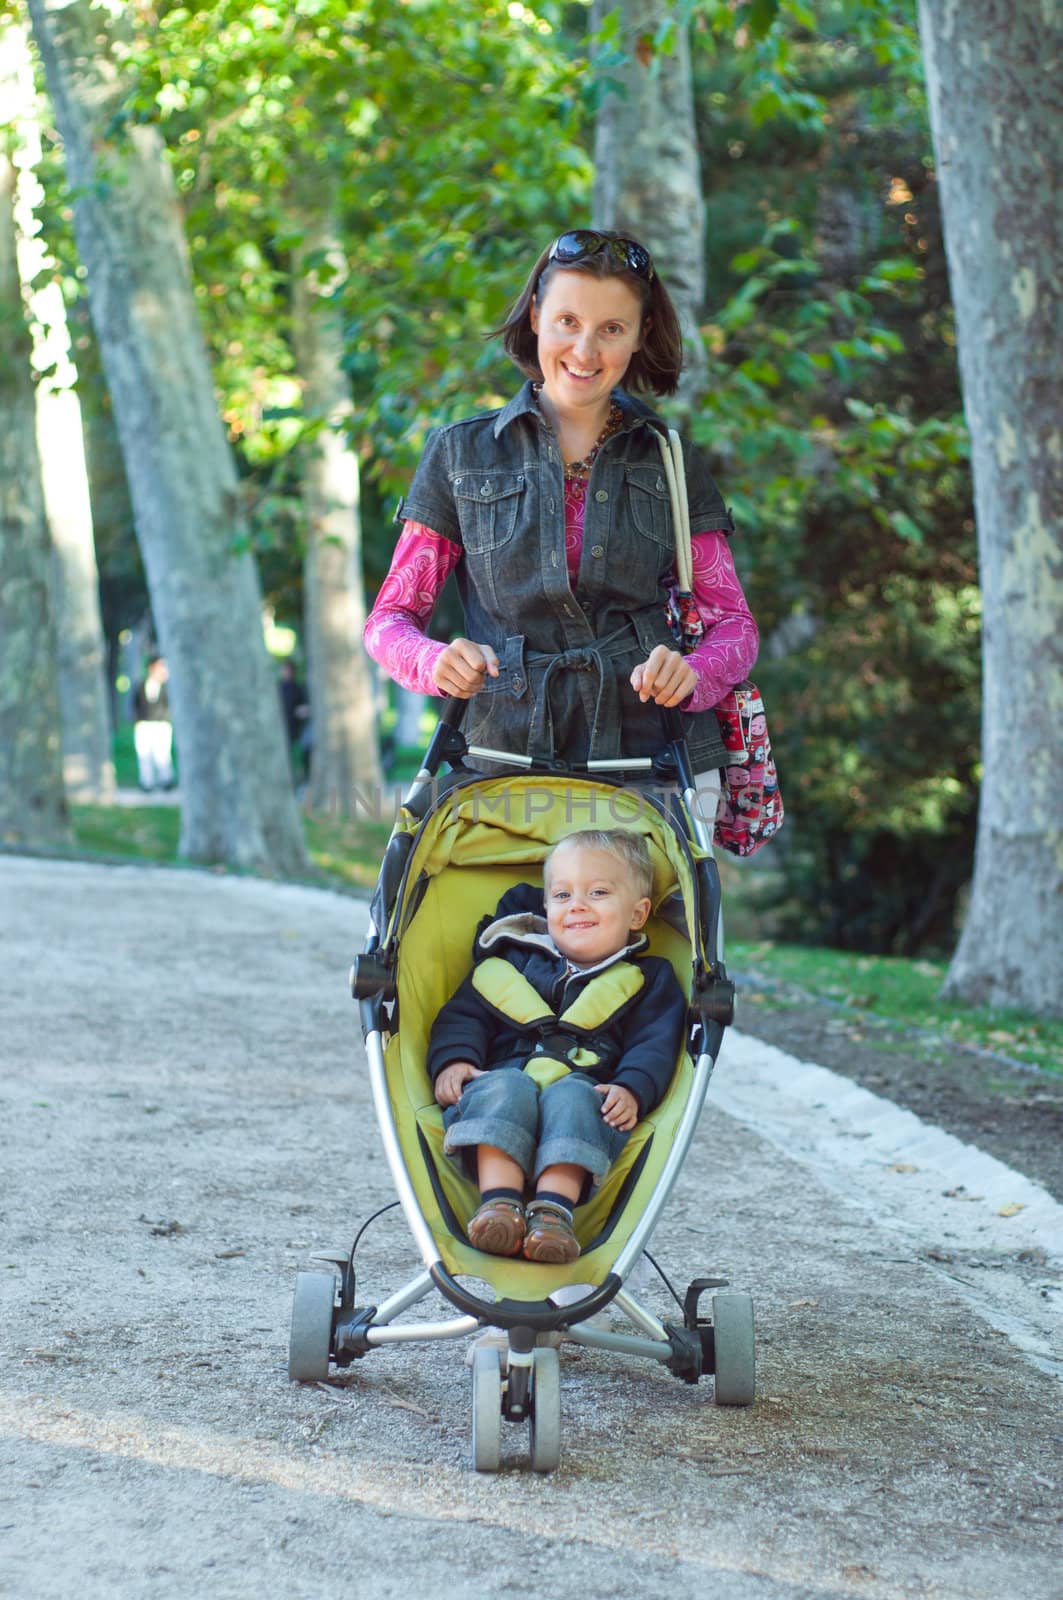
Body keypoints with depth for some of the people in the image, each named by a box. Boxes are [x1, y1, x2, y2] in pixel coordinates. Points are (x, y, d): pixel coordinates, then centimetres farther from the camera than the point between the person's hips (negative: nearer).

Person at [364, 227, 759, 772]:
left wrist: (691, 675, -11)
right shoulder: (461, 453, 9)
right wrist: (438, 662, -14)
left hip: (656, 754, 0)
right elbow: (390, 616, 10)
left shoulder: (671, 462, 13)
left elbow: (732, 621, 12)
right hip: (508, 751, 0)